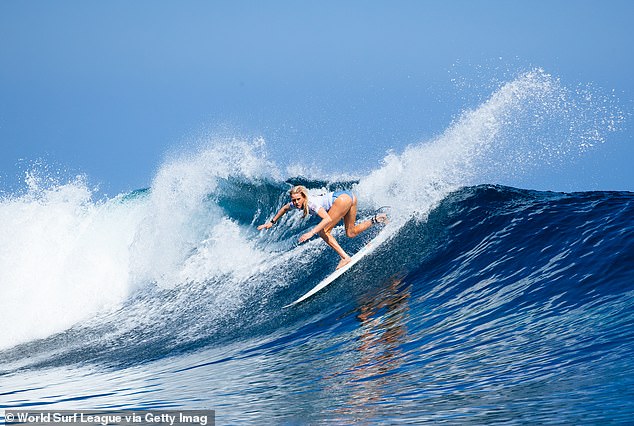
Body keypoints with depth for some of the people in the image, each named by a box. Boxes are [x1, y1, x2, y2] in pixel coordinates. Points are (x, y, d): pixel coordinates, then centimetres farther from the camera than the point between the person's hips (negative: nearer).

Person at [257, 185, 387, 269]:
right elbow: (285, 208, 28)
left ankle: (345, 257, -15)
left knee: (323, 231, -11)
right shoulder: (296, 202, 4)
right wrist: (272, 222, 28)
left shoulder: (311, 203, -21)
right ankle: (376, 219, 10)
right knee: (351, 233, 19)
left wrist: (312, 232, -40)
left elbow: (328, 219, -33)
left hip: (342, 198, -10)